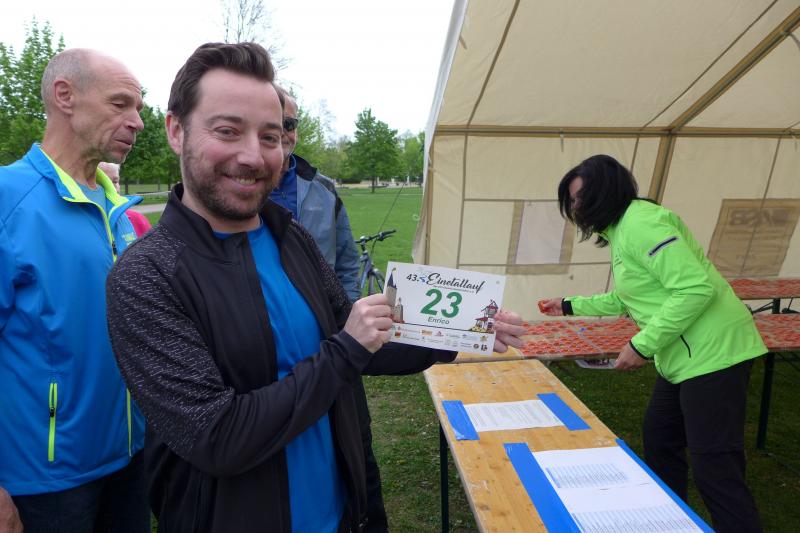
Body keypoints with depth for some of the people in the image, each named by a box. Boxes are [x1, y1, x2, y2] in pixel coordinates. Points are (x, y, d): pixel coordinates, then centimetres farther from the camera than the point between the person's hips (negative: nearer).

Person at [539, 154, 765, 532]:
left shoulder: (640, 222, -19)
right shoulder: (621, 229, 13)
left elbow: (696, 288, -26)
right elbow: (626, 299, 24)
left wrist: (643, 345, -23)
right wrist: (570, 306, 26)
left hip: (711, 353, -10)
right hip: (683, 356, 11)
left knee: (713, 465, -4)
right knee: (659, 441, 19)